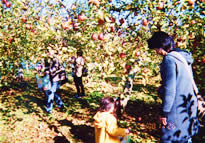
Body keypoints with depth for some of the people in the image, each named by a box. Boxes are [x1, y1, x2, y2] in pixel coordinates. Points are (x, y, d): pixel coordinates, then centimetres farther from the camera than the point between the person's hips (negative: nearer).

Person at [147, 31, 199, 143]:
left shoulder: (169, 59, -19)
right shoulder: (184, 56, 8)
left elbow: (170, 89, -22)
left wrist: (164, 112, -16)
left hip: (177, 108, -9)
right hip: (189, 105, 9)